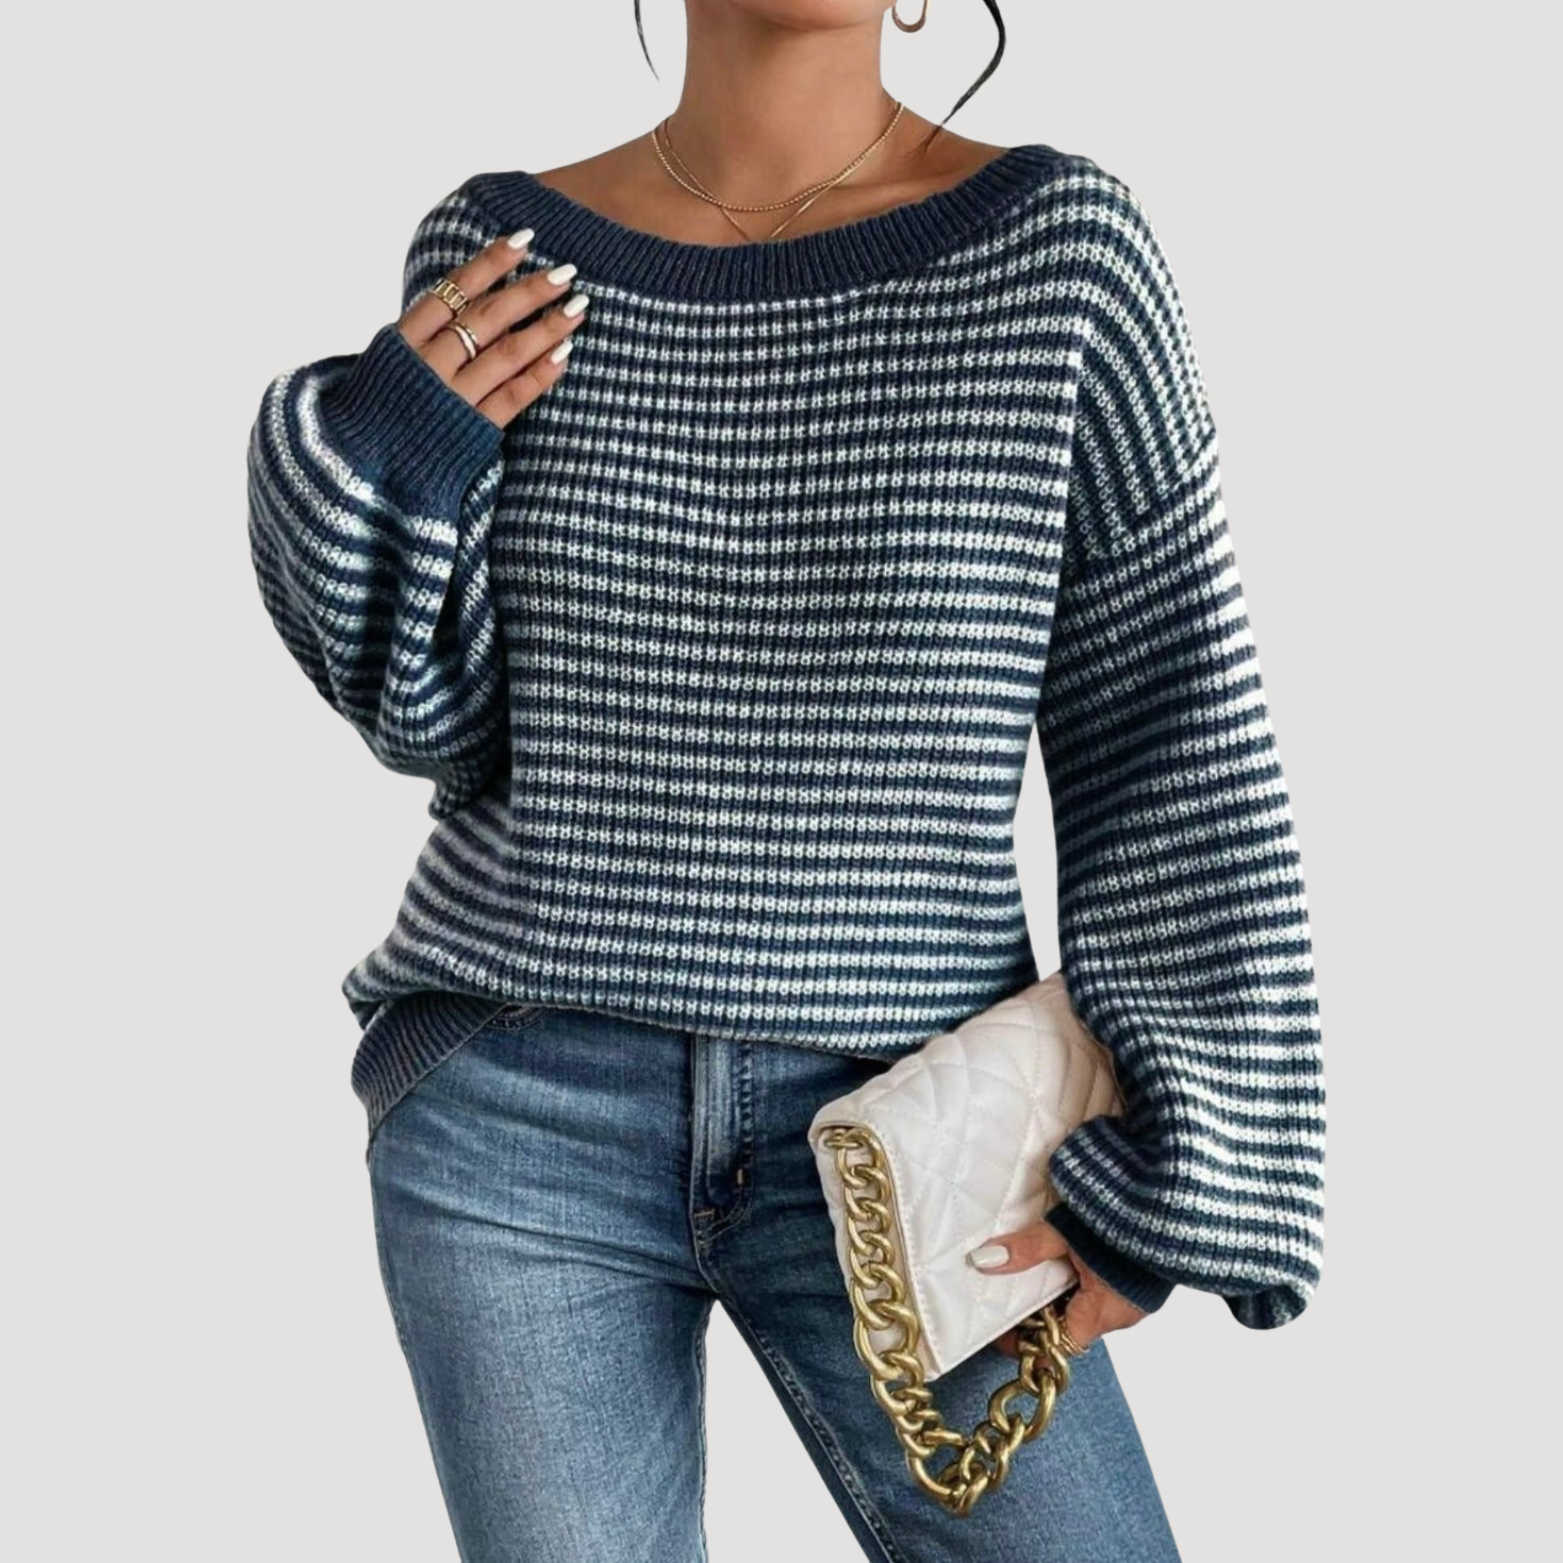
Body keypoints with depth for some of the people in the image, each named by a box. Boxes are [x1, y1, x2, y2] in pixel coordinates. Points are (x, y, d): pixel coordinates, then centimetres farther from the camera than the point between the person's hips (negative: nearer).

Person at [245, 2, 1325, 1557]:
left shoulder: (1057, 241, -5)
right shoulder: (502, 249, 1)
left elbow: (1172, 727, -4)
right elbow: (445, 725, 4)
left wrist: (1170, 1173, -8)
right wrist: (377, 466, -14)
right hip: (520, 1121, 1)